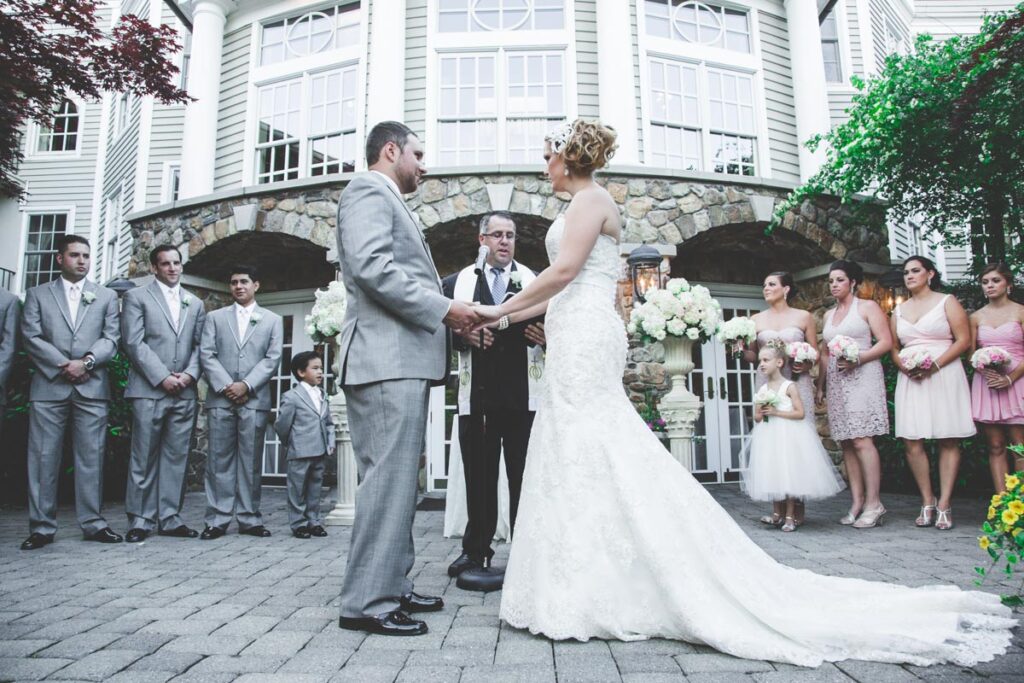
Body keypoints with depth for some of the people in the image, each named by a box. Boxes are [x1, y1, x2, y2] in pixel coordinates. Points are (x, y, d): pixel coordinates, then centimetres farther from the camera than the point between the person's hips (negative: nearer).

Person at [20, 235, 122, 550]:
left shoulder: (107, 296, 14)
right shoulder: (37, 294, 13)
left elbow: (111, 338, 5)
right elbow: (31, 337, 2)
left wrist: (86, 361, -11)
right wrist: (62, 366, -10)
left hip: (92, 387, 0)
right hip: (48, 386, 0)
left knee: (91, 457, 1)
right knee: (43, 457, 1)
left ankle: (93, 523, 6)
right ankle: (42, 527, 7)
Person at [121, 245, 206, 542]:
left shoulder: (195, 304, 18)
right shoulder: (136, 297, 5)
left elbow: (200, 346, 12)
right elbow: (134, 343, -5)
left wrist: (190, 374, -6)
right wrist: (162, 377, -12)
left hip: (184, 393, 4)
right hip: (148, 390, -4)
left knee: (176, 457, 5)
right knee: (144, 458, 0)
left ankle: (170, 518, 10)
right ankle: (140, 520, 7)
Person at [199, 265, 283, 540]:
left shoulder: (272, 320, 12)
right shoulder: (215, 317, 15)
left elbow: (272, 358, 2)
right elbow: (207, 355, 4)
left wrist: (246, 385, -10)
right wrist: (225, 387, -9)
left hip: (255, 399, 0)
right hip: (220, 398, 1)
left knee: (251, 461, 2)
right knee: (220, 460, 1)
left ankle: (250, 519, 7)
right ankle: (217, 520, 5)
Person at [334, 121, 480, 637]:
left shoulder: (391, 205, 28)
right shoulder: (369, 190, -2)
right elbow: (371, 266, -18)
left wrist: (453, 324, 14)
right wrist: (443, 309, -15)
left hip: (404, 361, 11)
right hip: (387, 359, -11)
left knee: (399, 478, 12)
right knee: (389, 477, -10)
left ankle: (392, 587, 20)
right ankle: (366, 601, -3)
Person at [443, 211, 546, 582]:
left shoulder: (535, 282, 11)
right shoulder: (456, 282, 10)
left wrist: (545, 336, -14)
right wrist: (464, 334, -15)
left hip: (524, 394, 0)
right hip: (477, 394, 1)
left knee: (524, 477, 4)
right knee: (478, 477, 8)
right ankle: (476, 549, 20)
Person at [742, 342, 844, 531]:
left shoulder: (789, 386, -7)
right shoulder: (762, 390, 8)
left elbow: (800, 413, -12)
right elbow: (756, 417, 12)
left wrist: (776, 412, -17)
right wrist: (761, 414, -11)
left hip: (789, 436, -5)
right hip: (769, 438, 5)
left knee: (789, 473, -3)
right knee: (773, 475, 6)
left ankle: (790, 516, 6)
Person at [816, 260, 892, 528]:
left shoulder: (867, 307, 3)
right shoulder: (829, 315, 20)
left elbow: (886, 342, -5)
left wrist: (857, 359, -18)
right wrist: (820, 386, 16)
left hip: (862, 377, -6)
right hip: (836, 381, 6)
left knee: (861, 440, -13)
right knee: (846, 443, 3)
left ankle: (873, 504, -9)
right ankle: (857, 502, 6)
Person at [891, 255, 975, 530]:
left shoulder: (947, 302, 5)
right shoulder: (899, 310, 17)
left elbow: (963, 340, -3)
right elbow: (893, 348, 16)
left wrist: (934, 365, -14)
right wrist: (905, 367, -5)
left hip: (944, 376, -3)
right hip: (910, 380, 4)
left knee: (948, 441, -3)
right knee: (911, 442, -4)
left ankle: (944, 505, 1)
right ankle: (928, 502, 5)